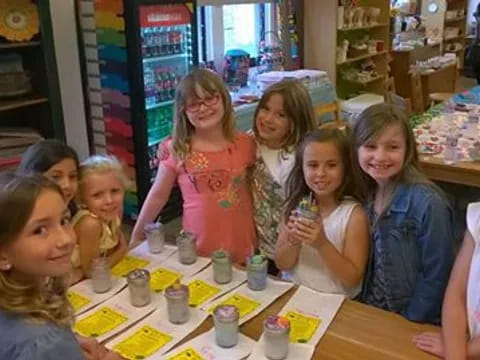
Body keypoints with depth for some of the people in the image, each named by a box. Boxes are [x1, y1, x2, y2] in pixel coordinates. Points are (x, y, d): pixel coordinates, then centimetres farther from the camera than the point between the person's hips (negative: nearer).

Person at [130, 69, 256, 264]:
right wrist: (137, 235, 6)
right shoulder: (176, 150, -9)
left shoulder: (245, 144, -4)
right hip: (198, 249, -1)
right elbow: (158, 196, 2)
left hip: (242, 247, 2)